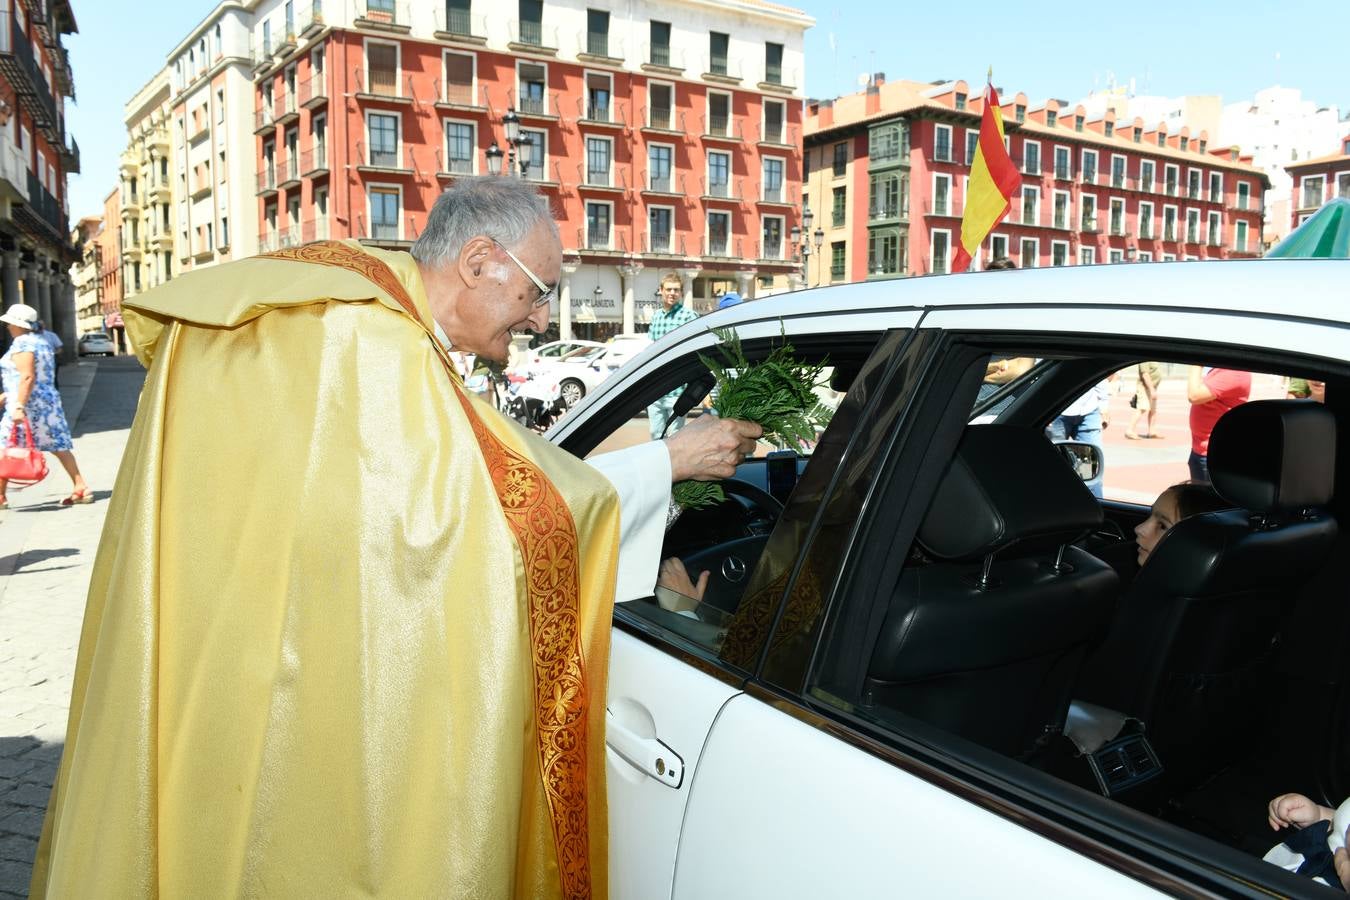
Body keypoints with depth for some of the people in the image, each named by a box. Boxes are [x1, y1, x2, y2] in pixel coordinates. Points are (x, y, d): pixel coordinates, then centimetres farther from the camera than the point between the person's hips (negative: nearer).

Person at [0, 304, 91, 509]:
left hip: (28, 406, -9)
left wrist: (18, 405, -26)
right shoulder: (42, 342, 17)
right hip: (49, 401, 9)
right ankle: (81, 488, 1)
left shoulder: (21, 344, -11)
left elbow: (27, 377, -22)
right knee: (59, 447, 7)